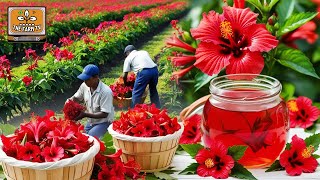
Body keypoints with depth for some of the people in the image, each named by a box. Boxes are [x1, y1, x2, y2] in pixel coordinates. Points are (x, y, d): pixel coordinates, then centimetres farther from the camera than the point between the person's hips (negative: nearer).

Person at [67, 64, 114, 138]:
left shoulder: (106, 92, -26)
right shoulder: (85, 86, -7)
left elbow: (104, 114, -26)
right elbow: (76, 98, 10)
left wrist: (85, 114, -31)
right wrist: (70, 100, -14)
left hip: (103, 122, -7)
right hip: (90, 121, 7)